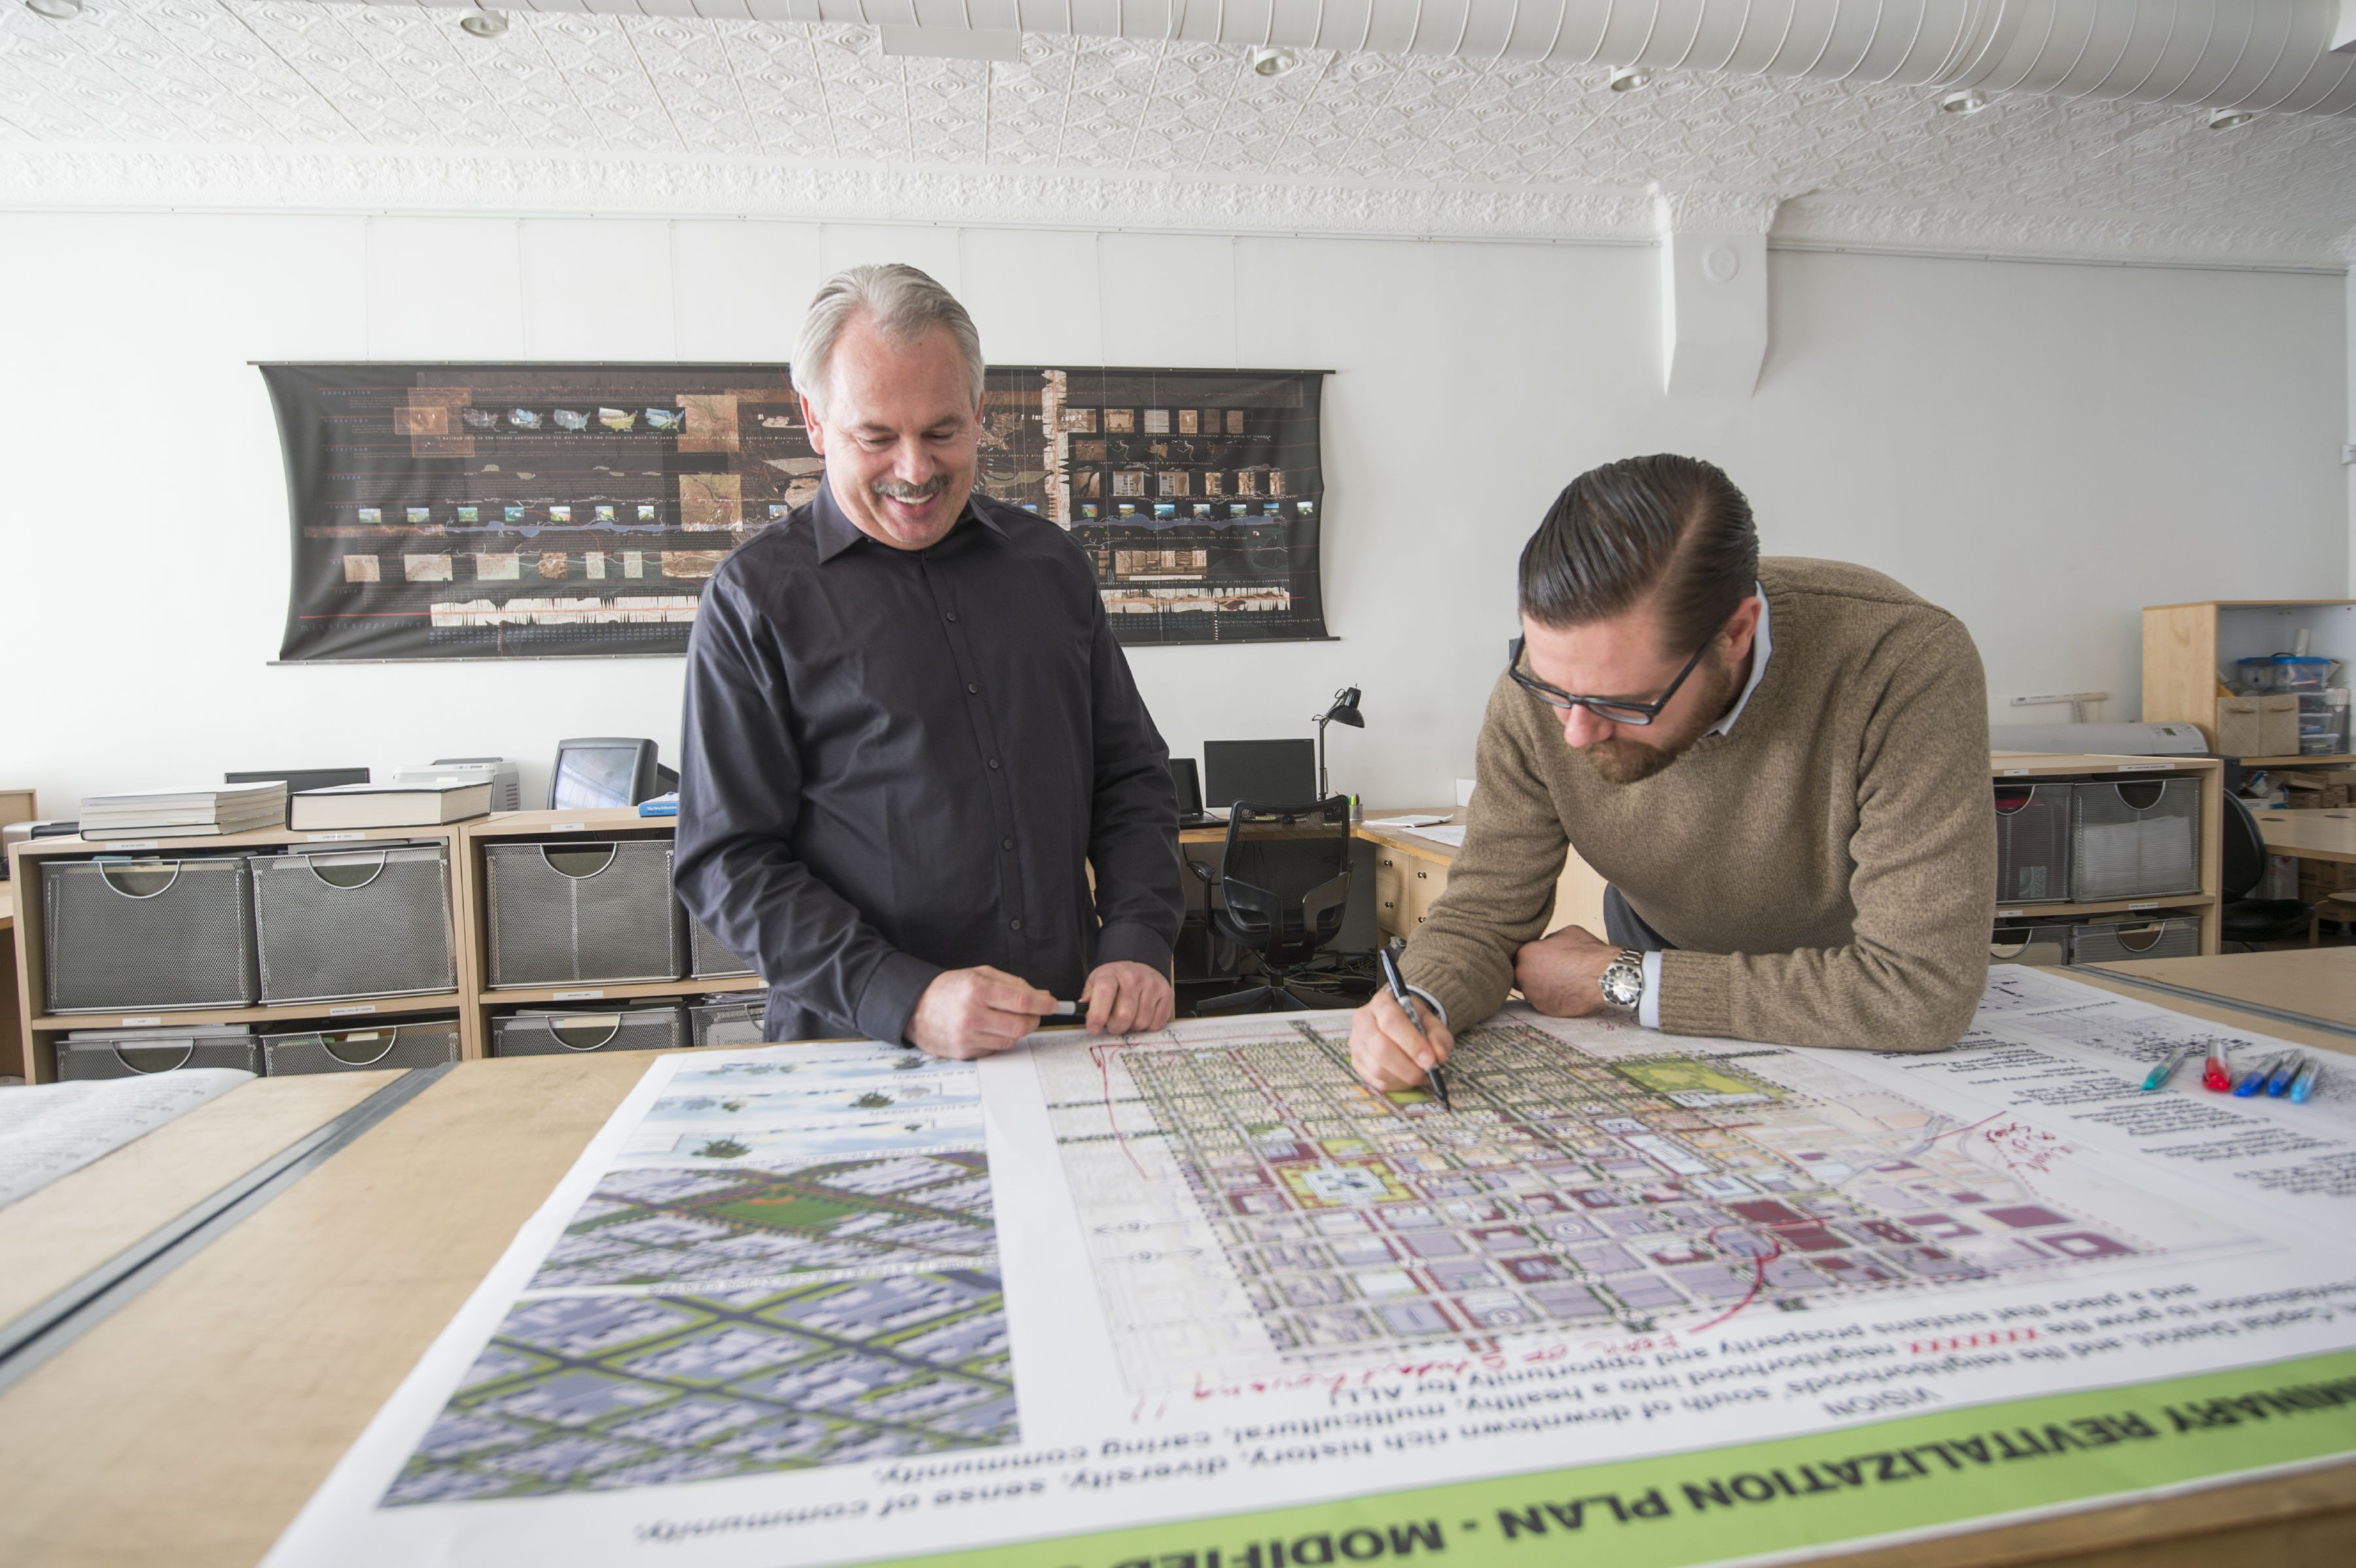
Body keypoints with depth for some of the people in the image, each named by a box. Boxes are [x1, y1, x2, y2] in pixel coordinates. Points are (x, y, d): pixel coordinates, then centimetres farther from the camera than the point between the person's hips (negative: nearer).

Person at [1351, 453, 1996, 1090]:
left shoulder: (1908, 662, -33)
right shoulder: (1548, 678, -23)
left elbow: (1924, 991, -32)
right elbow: (1485, 907, -14)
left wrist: (1620, 980, -27)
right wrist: (1416, 1005, -37)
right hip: (1659, 951, 2)